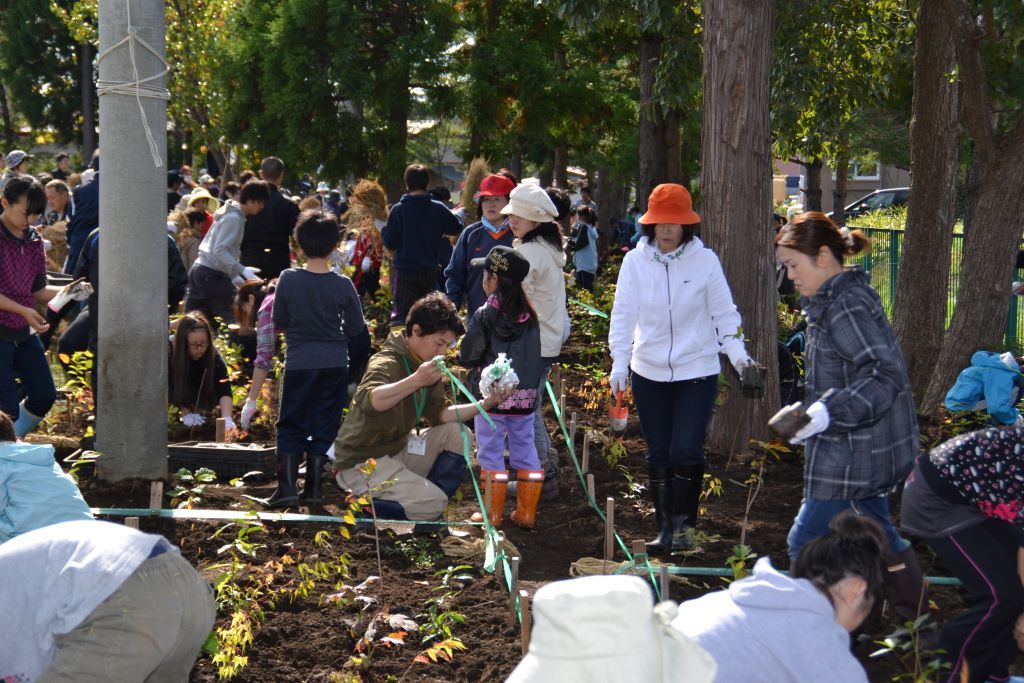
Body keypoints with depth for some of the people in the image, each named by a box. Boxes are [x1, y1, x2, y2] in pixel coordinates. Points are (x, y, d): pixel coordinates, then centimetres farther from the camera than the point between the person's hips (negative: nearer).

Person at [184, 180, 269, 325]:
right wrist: (242, 270, -26)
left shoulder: (229, 213, 17)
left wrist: (233, 274, 19)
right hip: (211, 275, -10)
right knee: (234, 319, -9)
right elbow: (219, 251, -22)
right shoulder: (234, 218, -14)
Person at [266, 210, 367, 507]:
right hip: (334, 363, 1)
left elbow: (279, 322, -1)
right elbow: (356, 328, 0)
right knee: (324, 426, 10)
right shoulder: (343, 285, -10)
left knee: (291, 426, 8)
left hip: (298, 363, -1)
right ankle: (313, 487, 12)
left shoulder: (288, 280, -11)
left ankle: (287, 486, -2)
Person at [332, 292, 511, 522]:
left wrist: (485, 404, -6)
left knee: (456, 433, 0)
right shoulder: (387, 363, -22)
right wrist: (415, 380, -57)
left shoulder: (427, 364, 6)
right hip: (361, 463, -9)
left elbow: (438, 414, 6)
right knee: (433, 503, -21)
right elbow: (369, 401, -43)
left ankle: (431, 512, 5)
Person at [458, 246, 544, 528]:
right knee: (526, 450, 13)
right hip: (525, 396, 5)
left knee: (490, 453, 4)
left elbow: (468, 356, -11)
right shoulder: (529, 315, 2)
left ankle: (493, 513, 7)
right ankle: (526, 512, 16)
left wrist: (465, 359, 10)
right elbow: (535, 356, 9)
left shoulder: (484, 315, -14)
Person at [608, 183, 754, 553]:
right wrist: (619, 363, -6)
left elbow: (724, 312, 0)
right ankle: (665, 526, 18)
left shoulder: (704, 260, -6)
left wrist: (736, 353, -12)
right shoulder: (635, 261, -3)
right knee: (659, 454, 9)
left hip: (697, 370, -2)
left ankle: (683, 523, 5)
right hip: (649, 373, 2)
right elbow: (623, 315, 1)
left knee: (686, 451, -10)